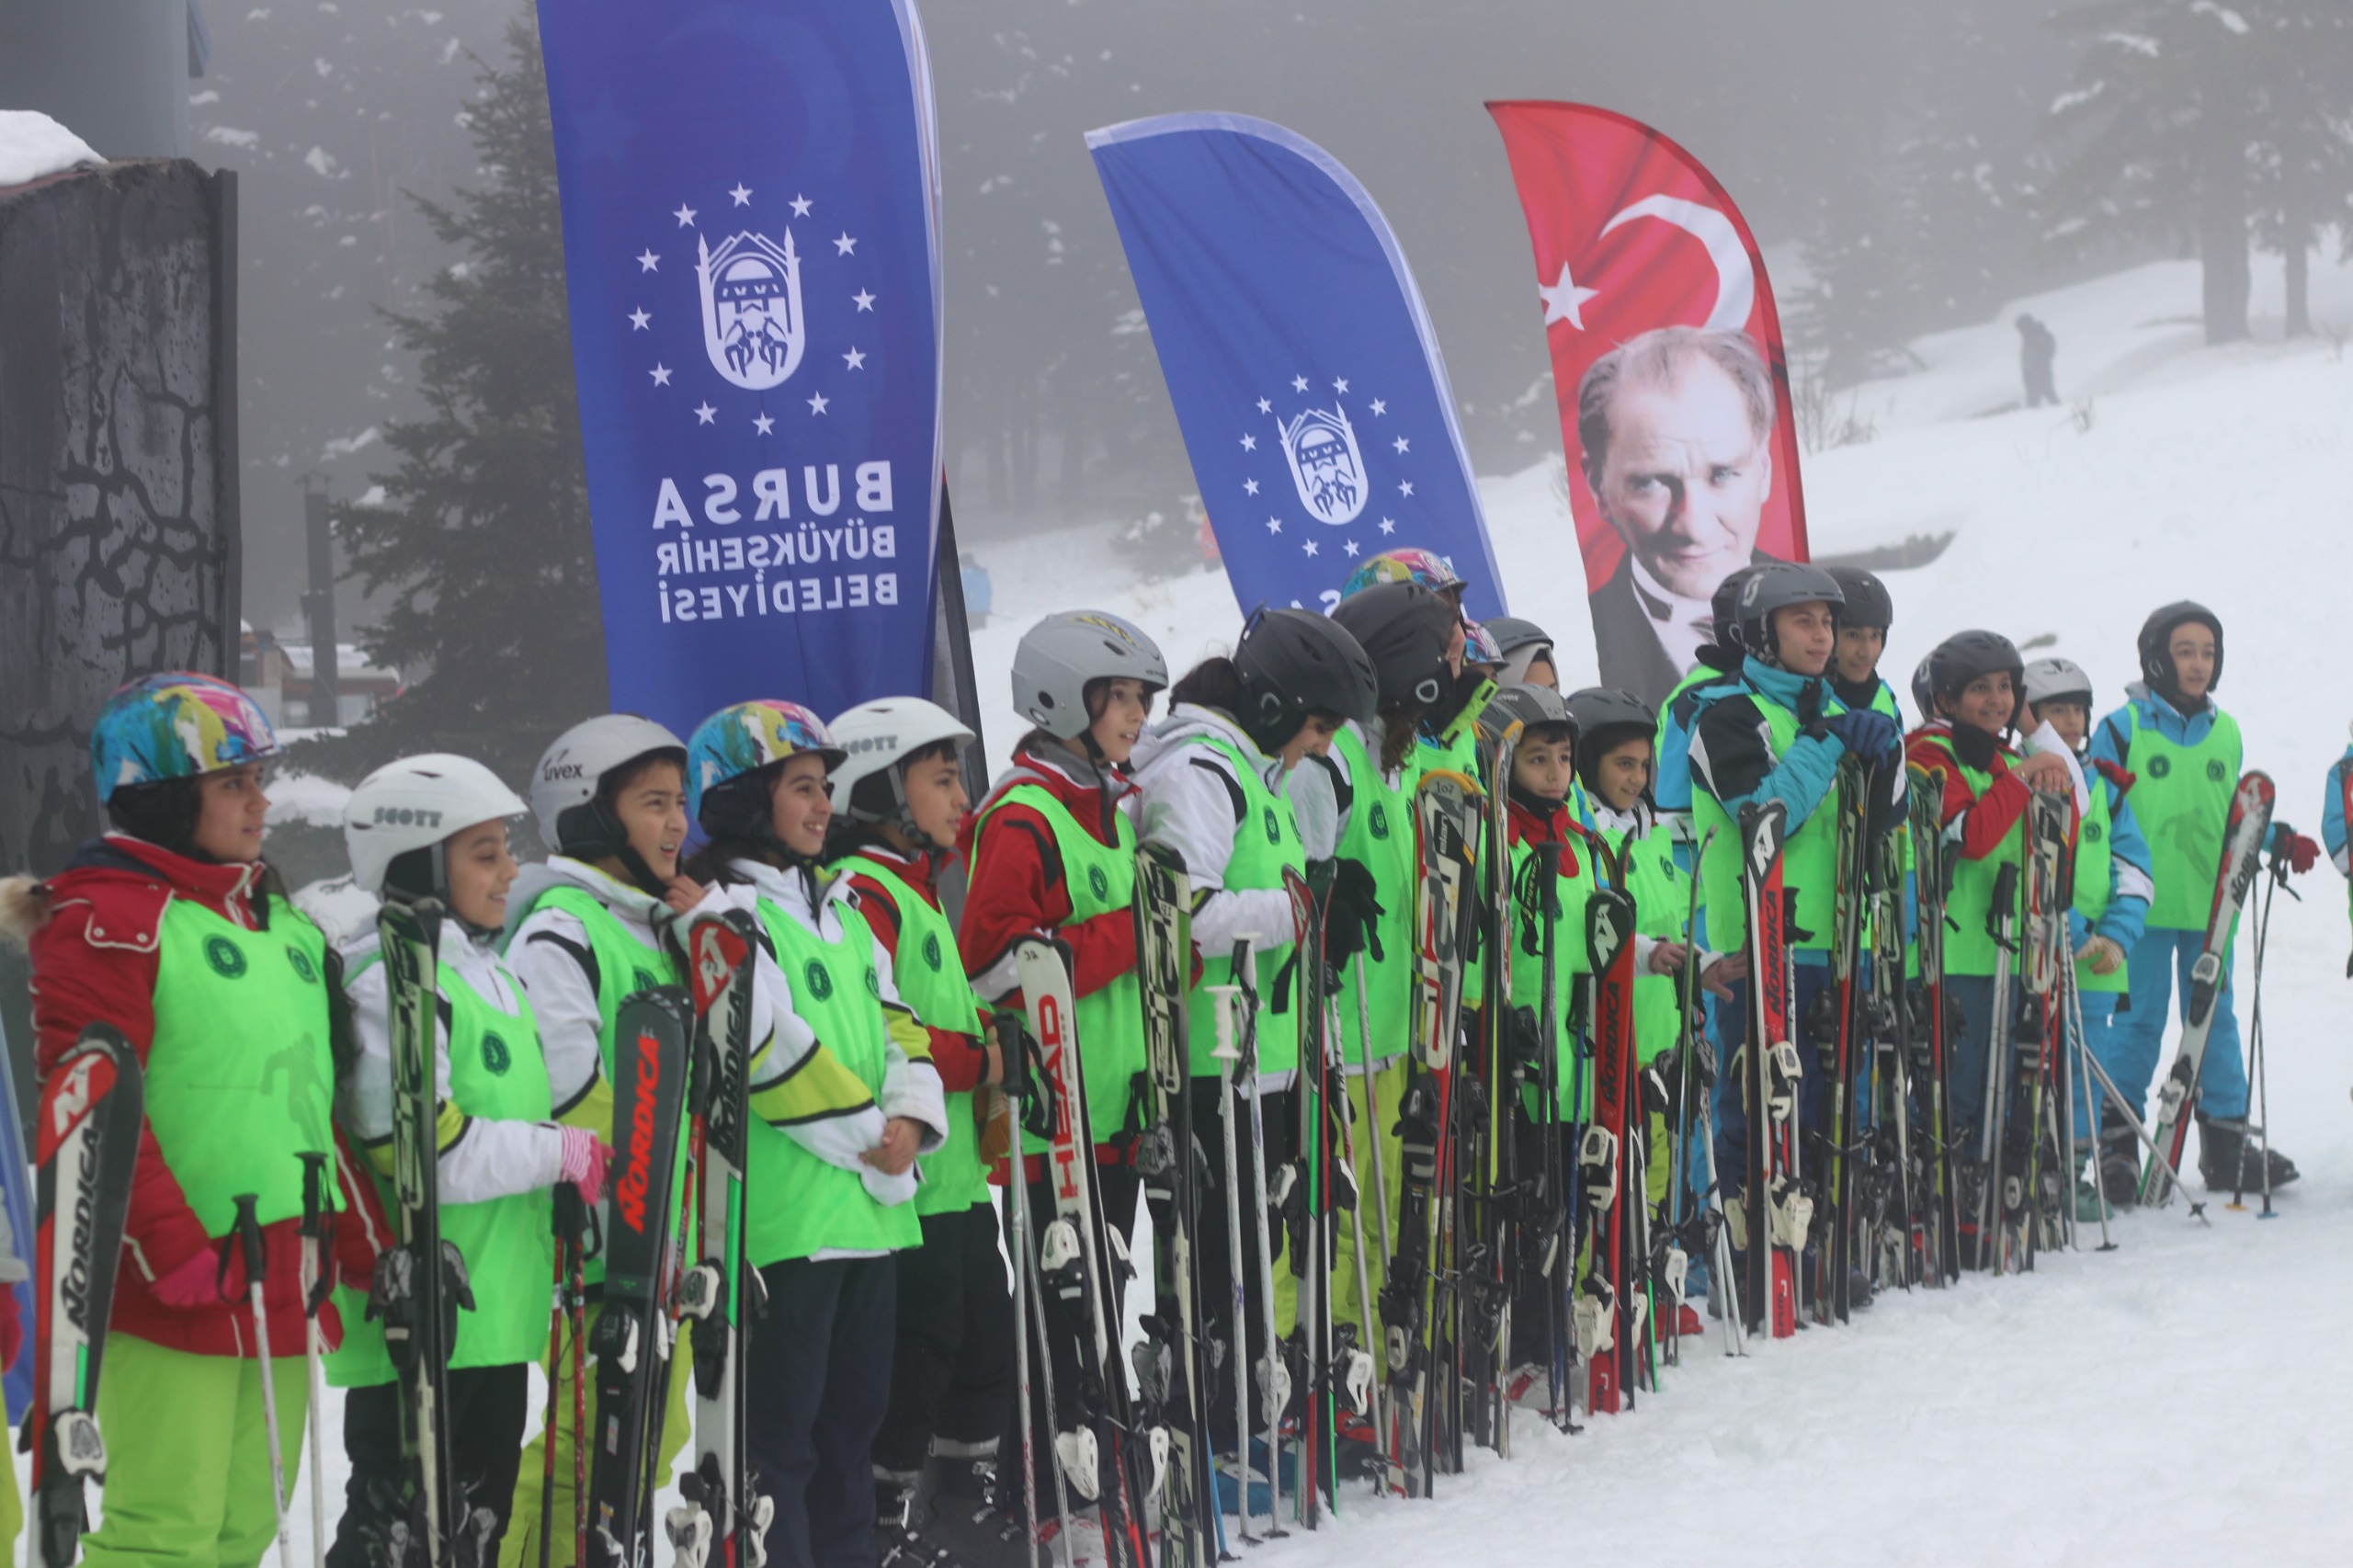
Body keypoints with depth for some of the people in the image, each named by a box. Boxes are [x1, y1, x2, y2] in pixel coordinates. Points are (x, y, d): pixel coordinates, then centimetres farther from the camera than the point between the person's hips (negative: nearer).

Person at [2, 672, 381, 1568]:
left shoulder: (274, 917, 20)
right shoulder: (106, 916, -8)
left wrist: (364, 1242, 20)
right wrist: (170, 1249, -20)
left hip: (284, 1276, 9)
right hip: (174, 1288, -9)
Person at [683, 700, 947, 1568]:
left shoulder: (837, 908, 18)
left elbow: (894, 1021, 17)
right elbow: (772, 1047, -18)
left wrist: (910, 1118, -2)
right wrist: (869, 1136, -13)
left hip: (872, 1206, 9)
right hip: (783, 1215, -9)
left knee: (853, 1410, 16)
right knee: (779, 1429, -5)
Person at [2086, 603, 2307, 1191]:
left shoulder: (2225, 733, 14)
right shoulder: (2122, 728, -2)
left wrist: (2277, 838, 7)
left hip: (2209, 904, 5)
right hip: (2144, 905, -5)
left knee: (2217, 1020, 7)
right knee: (2139, 1020, -3)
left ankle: (2227, 1143, 13)